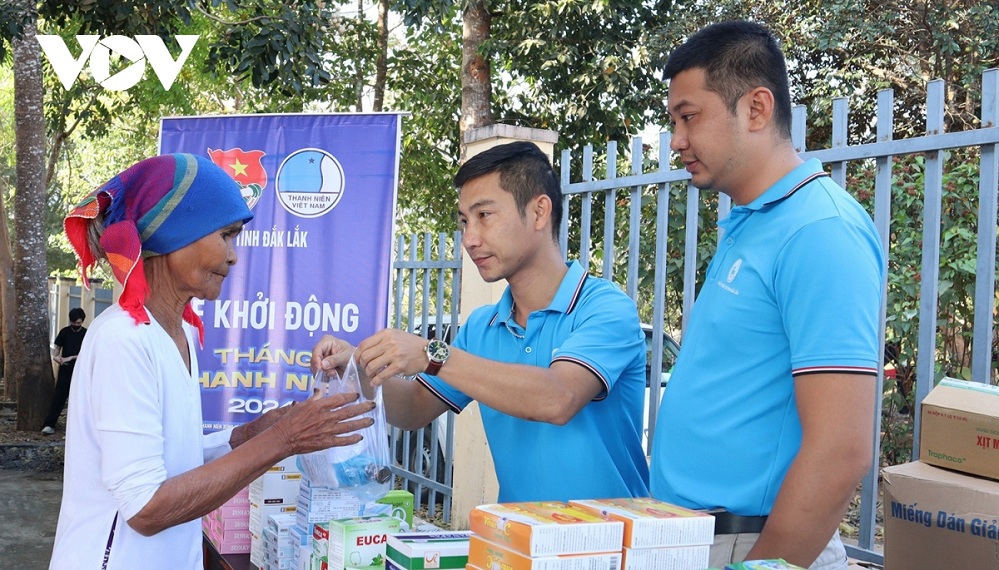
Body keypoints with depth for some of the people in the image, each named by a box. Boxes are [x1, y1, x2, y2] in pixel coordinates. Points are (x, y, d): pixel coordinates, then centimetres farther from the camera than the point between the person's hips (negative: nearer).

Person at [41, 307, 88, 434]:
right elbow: (57, 347, 7)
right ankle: (49, 425, -8)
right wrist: (55, 356, -15)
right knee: (58, 397, -5)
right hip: (65, 371, 1)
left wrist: (70, 358, -18)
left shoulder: (86, 334, -2)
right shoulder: (64, 332, 3)